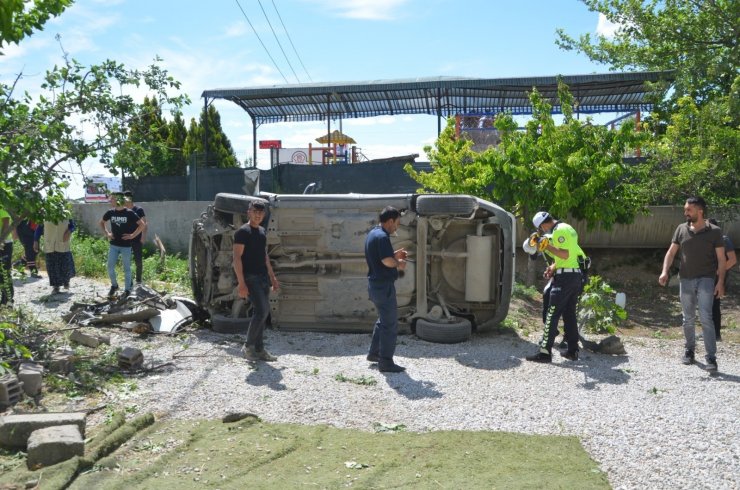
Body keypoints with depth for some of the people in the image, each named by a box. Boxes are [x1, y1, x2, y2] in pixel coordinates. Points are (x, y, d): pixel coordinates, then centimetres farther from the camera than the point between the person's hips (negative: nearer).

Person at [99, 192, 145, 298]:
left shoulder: (129, 213, -10)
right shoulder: (110, 212, 2)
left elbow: (142, 224, -8)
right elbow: (101, 223, 19)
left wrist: (132, 235, -12)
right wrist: (106, 233, 7)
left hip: (126, 246, -3)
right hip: (113, 245, 4)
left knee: (126, 268, 5)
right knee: (110, 267, 3)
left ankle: (127, 289, 17)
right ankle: (114, 285, 25)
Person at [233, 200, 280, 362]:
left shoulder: (262, 232, 16)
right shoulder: (243, 232, -9)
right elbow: (237, 258, -14)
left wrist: (272, 277, 21)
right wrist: (241, 283, -20)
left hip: (263, 277, 8)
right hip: (250, 277, -8)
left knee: (262, 312, 8)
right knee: (261, 311, -14)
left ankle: (259, 349, 15)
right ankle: (248, 346, 1)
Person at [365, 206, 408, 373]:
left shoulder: (372, 234, 12)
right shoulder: (382, 237, -20)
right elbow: (387, 261, -30)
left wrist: (395, 255, 12)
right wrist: (399, 263, -10)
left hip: (375, 284, 10)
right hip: (384, 285, -10)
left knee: (383, 320, 23)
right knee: (390, 324, -1)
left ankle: (374, 353, 32)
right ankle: (386, 362, 5)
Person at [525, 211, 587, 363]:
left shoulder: (559, 231, -12)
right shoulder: (567, 228, 19)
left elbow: (565, 254, -21)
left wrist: (547, 246, -16)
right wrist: (553, 267, 11)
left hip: (565, 276, -10)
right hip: (577, 275, 10)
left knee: (552, 314, -8)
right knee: (569, 314, 15)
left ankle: (545, 352, -9)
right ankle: (573, 350, 20)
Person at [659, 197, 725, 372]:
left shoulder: (714, 231, -5)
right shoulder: (681, 229, 4)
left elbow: (721, 259, -3)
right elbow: (671, 252, 5)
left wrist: (720, 282, -10)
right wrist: (665, 271, -10)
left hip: (706, 279, -4)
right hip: (686, 279, 4)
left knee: (705, 318, -13)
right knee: (688, 319, 12)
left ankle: (711, 358, -9)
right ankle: (689, 350, 28)